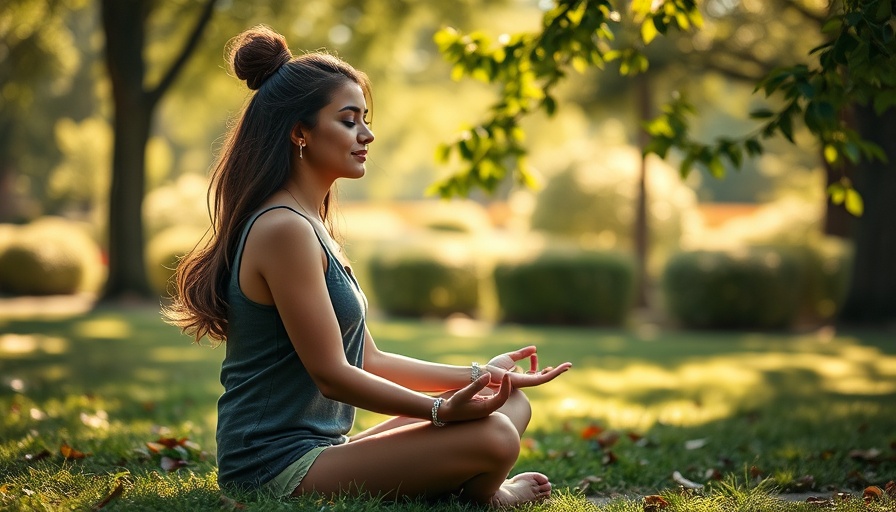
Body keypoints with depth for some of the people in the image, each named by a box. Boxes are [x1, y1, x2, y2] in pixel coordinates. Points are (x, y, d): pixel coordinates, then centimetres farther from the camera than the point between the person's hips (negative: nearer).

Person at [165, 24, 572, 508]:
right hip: (279, 466, -10)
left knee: (511, 404, 11)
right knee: (490, 438, -22)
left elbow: (367, 360, 14)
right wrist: (441, 408, -23)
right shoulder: (284, 229, -16)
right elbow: (332, 373, -18)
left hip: (319, 449, 10)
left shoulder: (311, 229, 16)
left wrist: (480, 374, 9)